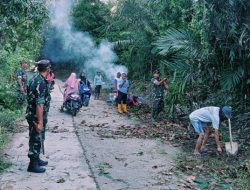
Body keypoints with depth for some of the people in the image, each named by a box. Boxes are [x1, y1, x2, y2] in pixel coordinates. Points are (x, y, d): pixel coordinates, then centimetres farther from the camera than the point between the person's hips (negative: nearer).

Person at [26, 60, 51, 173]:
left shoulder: (35, 78, 6)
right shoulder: (41, 83, -25)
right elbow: (39, 104, -28)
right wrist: (40, 122, -27)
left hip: (32, 114, 10)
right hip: (37, 116, -10)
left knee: (38, 139, 21)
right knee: (37, 140, 2)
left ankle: (36, 159, 35)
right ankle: (33, 165, 15)